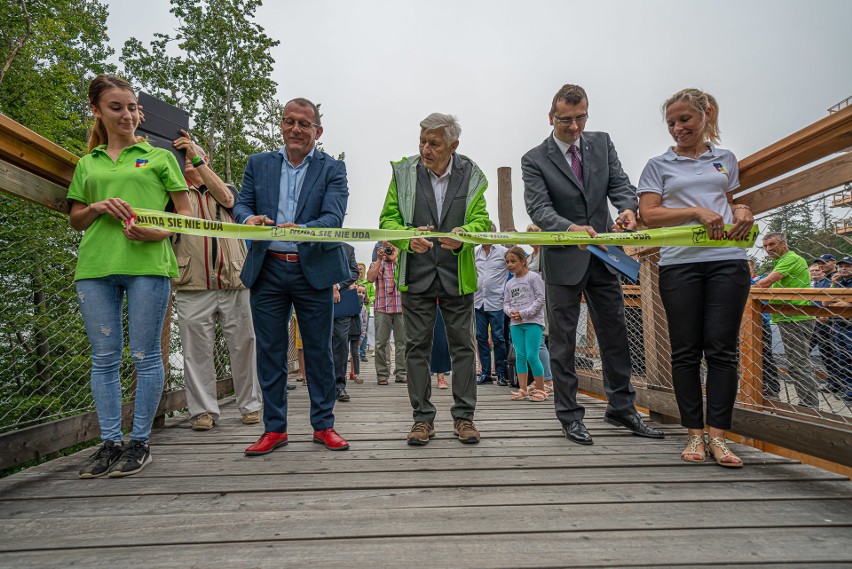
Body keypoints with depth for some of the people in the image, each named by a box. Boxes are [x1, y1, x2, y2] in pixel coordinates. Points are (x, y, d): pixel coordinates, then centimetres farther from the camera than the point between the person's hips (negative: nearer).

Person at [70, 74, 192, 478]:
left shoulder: (159, 157, 13)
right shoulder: (87, 163, 20)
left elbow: (185, 211, 8)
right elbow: (75, 220, 20)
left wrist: (160, 232, -12)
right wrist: (97, 208, -2)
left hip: (147, 262, -3)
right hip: (95, 265, 3)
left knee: (145, 356, -2)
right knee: (104, 358, 4)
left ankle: (140, 443, 8)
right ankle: (110, 442, 13)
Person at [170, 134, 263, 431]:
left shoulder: (228, 191, 18)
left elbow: (225, 197, -7)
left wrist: (196, 157, -13)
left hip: (234, 284, 0)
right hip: (193, 288, 0)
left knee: (243, 346, 3)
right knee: (197, 351, 0)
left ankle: (250, 405, 14)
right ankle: (203, 410, 9)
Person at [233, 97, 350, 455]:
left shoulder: (332, 169, 2)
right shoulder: (258, 164, 12)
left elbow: (333, 217, -11)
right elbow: (240, 204, 7)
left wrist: (301, 229, -31)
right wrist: (250, 218, -17)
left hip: (313, 270, -2)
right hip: (267, 269, 3)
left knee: (319, 350, 6)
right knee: (270, 351, 7)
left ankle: (323, 425, 20)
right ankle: (274, 428, 20)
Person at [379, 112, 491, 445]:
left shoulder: (471, 176, 3)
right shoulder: (403, 173, 2)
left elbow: (482, 220, 2)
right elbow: (388, 219, 3)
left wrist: (464, 234, -21)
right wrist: (408, 237, -18)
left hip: (458, 276, 0)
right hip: (416, 275, 0)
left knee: (462, 345, 5)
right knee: (417, 346, 3)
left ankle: (464, 416, 17)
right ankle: (423, 418, 15)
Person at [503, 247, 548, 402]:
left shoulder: (533, 277, -3)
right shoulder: (509, 283, 15)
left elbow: (541, 298, -8)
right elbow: (506, 303, 17)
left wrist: (524, 313, -13)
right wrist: (511, 312, -7)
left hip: (533, 322, -5)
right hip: (516, 324, 6)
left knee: (531, 356, -8)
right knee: (520, 356, 5)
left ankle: (540, 389, 6)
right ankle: (523, 389, 12)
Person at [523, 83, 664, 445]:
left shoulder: (602, 143, 8)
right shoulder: (535, 160, -5)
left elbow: (619, 183, 1)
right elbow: (538, 209, -16)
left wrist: (627, 207, -23)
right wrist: (570, 228, -34)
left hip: (602, 254, 5)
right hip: (563, 259, -4)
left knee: (615, 333, 11)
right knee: (562, 340, 3)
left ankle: (621, 408, 26)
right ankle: (569, 416, 15)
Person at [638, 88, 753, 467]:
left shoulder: (726, 159, 18)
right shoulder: (659, 165, 10)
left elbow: (730, 203, 27)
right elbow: (648, 213, -1)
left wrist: (742, 211, 4)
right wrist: (697, 211, -13)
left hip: (727, 259, 2)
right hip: (679, 262, -1)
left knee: (722, 348, -2)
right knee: (686, 350, 1)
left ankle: (717, 434, 4)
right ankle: (694, 433, 11)